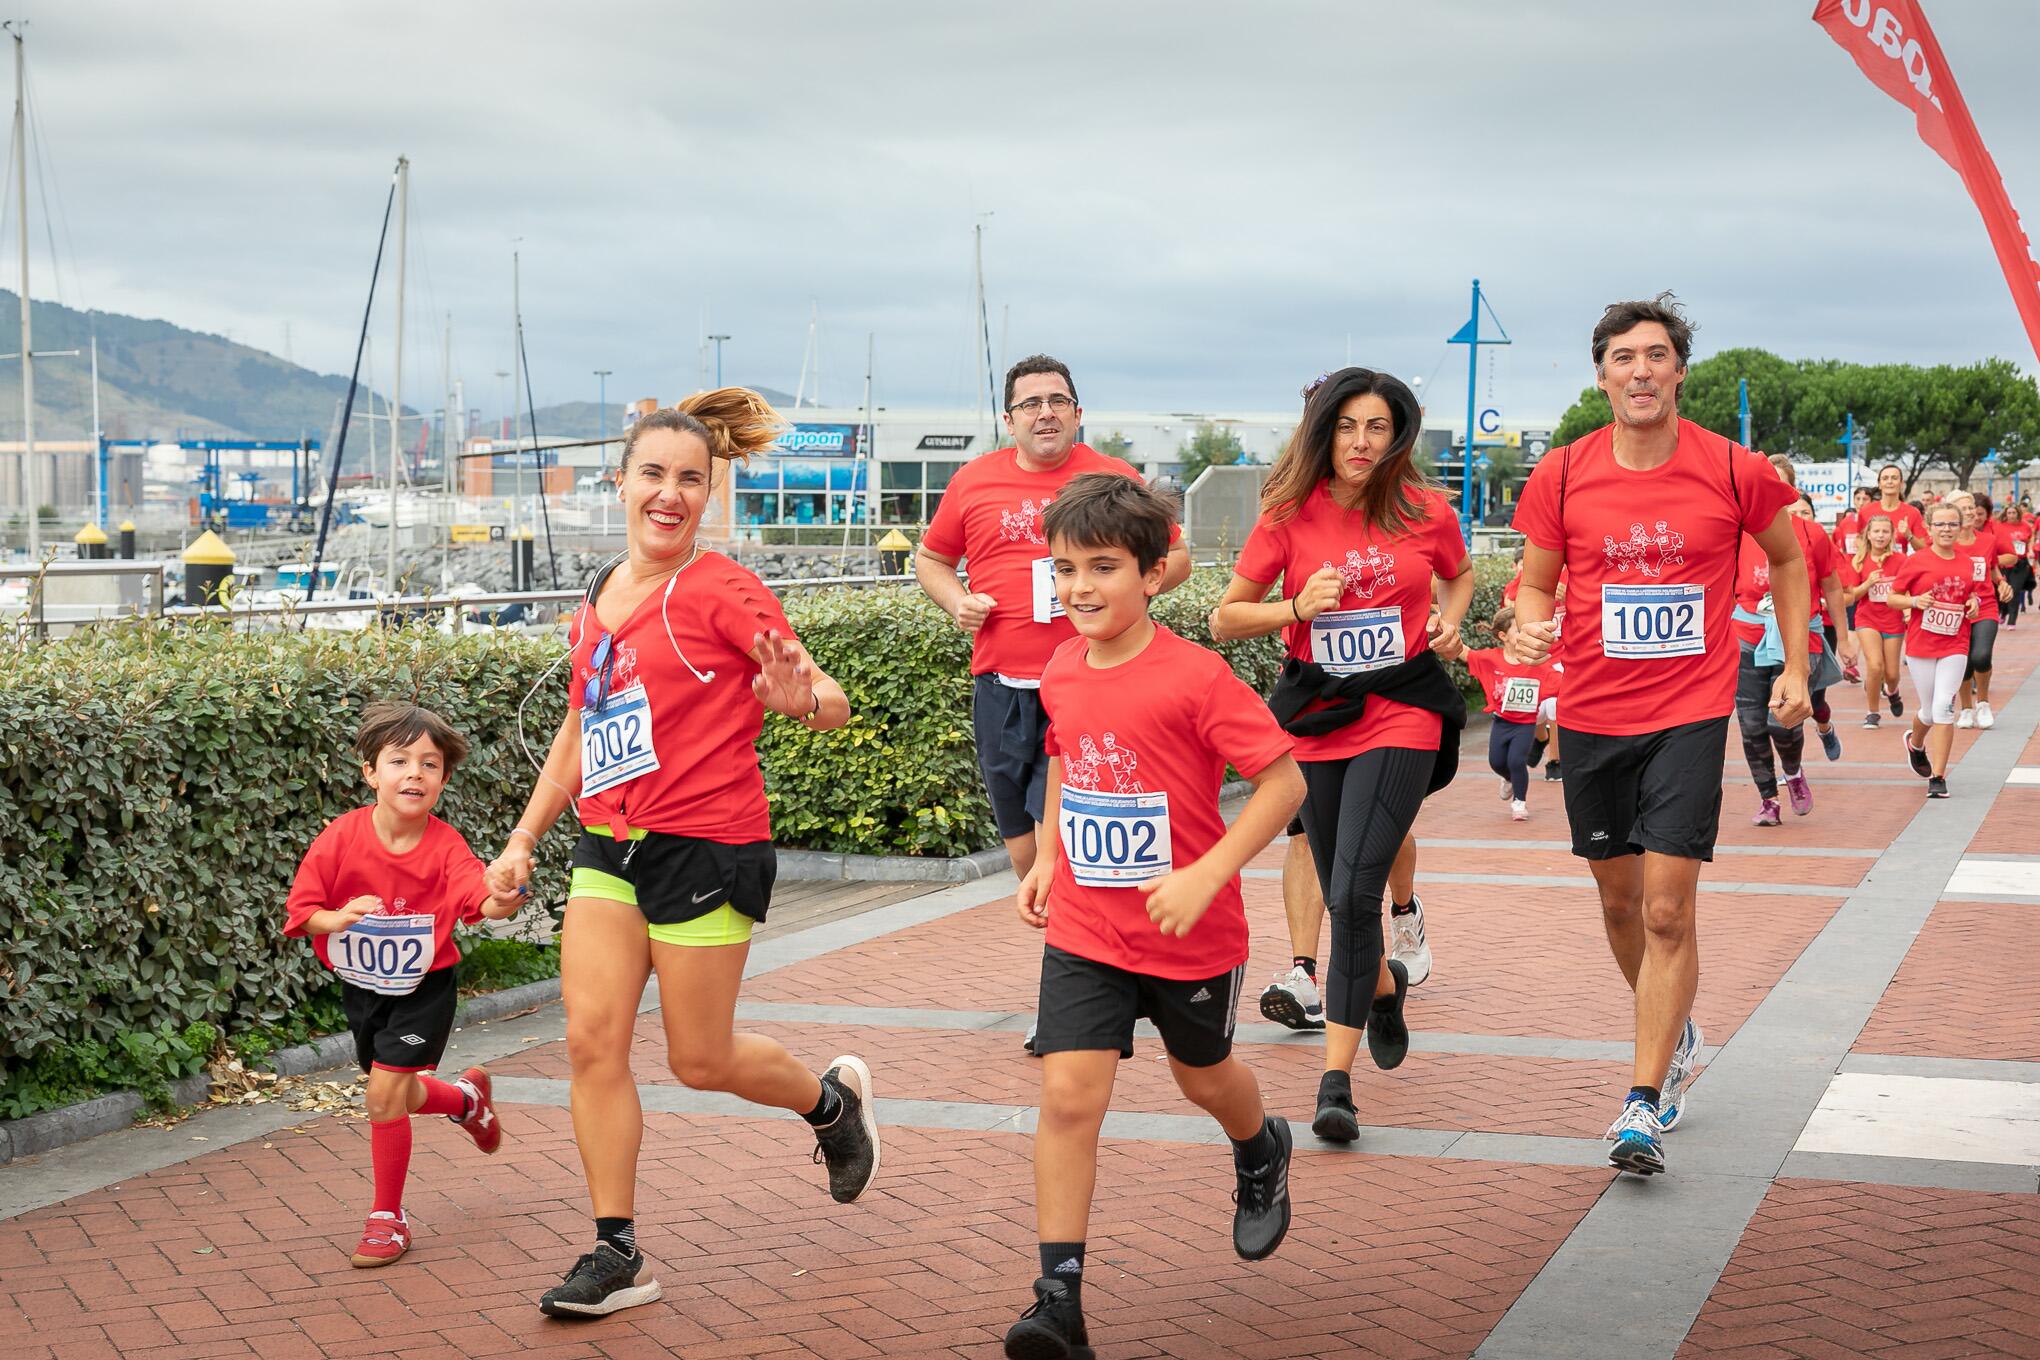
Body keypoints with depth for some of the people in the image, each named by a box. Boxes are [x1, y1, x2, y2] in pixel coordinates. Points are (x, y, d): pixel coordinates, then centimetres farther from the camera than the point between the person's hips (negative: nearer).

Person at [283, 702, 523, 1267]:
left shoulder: (444, 845, -21)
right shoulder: (341, 837, -17)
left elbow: (475, 895, -38)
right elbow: (301, 911, -14)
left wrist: (499, 901, -61)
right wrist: (339, 918, -35)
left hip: (423, 989, -3)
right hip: (361, 988, 3)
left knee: (384, 1096, -12)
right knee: (400, 1097, 17)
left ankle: (388, 1217, 9)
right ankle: (467, 1096, 53)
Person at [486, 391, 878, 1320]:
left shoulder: (721, 590, -9)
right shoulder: (597, 601, 11)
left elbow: (828, 704, -11)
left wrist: (800, 699, -34)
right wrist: (524, 837, 20)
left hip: (705, 848, -6)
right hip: (608, 848, 6)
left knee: (700, 1059, 4)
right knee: (592, 1039, -3)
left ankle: (834, 1098, 34)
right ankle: (618, 1254, 6)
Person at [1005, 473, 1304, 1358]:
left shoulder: (1194, 677, -21)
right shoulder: (1061, 673, -2)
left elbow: (1284, 781, -19)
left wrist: (1207, 874, -25)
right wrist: (1047, 857, 11)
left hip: (1190, 932, -3)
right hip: (1083, 930, 3)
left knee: (1202, 1076, 21)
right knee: (1069, 1095, -9)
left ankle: (1261, 1154, 57)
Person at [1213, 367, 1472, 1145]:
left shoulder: (1426, 511, -1)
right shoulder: (1289, 514, -3)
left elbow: (1460, 575, 21)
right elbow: (1226, 619, 0)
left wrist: (1450, 620, 1)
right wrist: (1296, 608, -16)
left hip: (1401, 717, -2)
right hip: (1317, 721, 2)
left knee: (1354, 891, -16)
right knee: (1343, 897, 13)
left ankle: (1336, 1077, -11)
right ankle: (1385, 986, 48)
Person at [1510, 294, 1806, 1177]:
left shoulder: (1734, 471, -6)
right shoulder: (1561, 476, -3)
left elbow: (1787, 559, 12)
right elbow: (1537, 581, 8)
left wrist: (1795, 669, 8)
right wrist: (1530, 627, -15)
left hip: (1690, 712, -3)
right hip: (1592, 715, 3)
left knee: (1668, 911, -10)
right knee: (1619, 901, 16)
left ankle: (1645, 1103, -3)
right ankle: (1675, 1037, 42)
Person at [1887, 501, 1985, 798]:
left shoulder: (1967, 563, 5)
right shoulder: (1916, 562, -5)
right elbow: (1892, 597, 0)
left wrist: (1974, 602, 1)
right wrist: (1915, 601, -19)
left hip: (1954, 647, 1)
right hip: (1921, 645, -1)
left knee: (1944, 708, -13)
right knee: (1929, 711, 8)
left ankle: (1938, 777, -7)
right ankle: (1915, 743, 45)